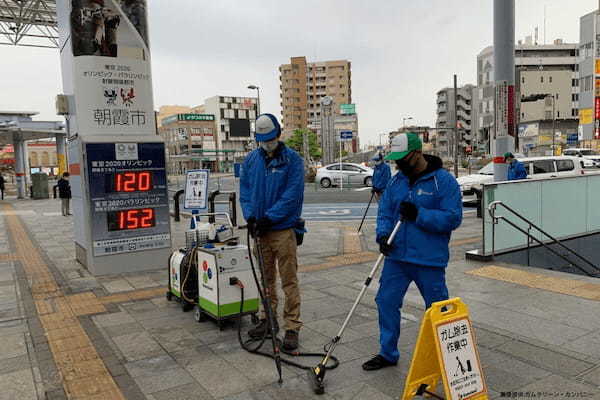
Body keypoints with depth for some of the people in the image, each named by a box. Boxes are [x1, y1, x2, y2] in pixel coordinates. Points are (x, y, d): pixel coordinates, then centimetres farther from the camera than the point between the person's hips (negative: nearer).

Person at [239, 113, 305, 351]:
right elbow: (244, 191, 10)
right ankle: (267, 320, 30)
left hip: (284, 229, -5)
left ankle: (292, 327, 8)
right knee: (266, 278, 16)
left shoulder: (292, 159, -5)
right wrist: (250, 216, -6)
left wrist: (269, 217, -17)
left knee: (289, 280, -1)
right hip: (260, 229, 5)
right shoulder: (251, 160, 9)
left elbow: (293, 195, -12)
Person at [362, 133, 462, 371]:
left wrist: (418, 214, -22)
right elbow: (384, 212, 9)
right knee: (386, 302, 8)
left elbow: (453, 218, -15)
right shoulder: (396, 181, 7)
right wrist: (383, 235, -10)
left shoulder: (444, 181, -10)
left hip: (429, 261, -5)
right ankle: (388, 353, 27)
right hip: (396, 257, 5)